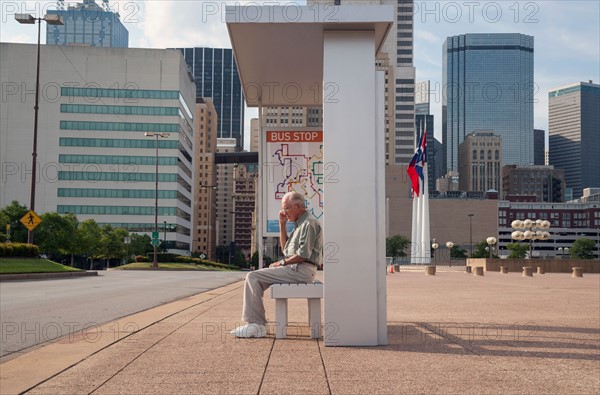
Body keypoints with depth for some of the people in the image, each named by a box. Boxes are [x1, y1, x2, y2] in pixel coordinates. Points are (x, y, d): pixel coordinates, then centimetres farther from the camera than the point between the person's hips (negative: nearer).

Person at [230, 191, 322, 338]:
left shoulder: (309, 224, -12)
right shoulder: (299, 224, 22)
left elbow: (303, 255, -20)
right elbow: (285, 248, 23)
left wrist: (282, 263, -9)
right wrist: (282, 224, 15)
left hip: (301, 270, -10)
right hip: (294, 268, 10)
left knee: (253, 277, -14)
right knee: (254, 277, 8)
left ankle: (257, 325, -15)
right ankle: (254, 323, 1)